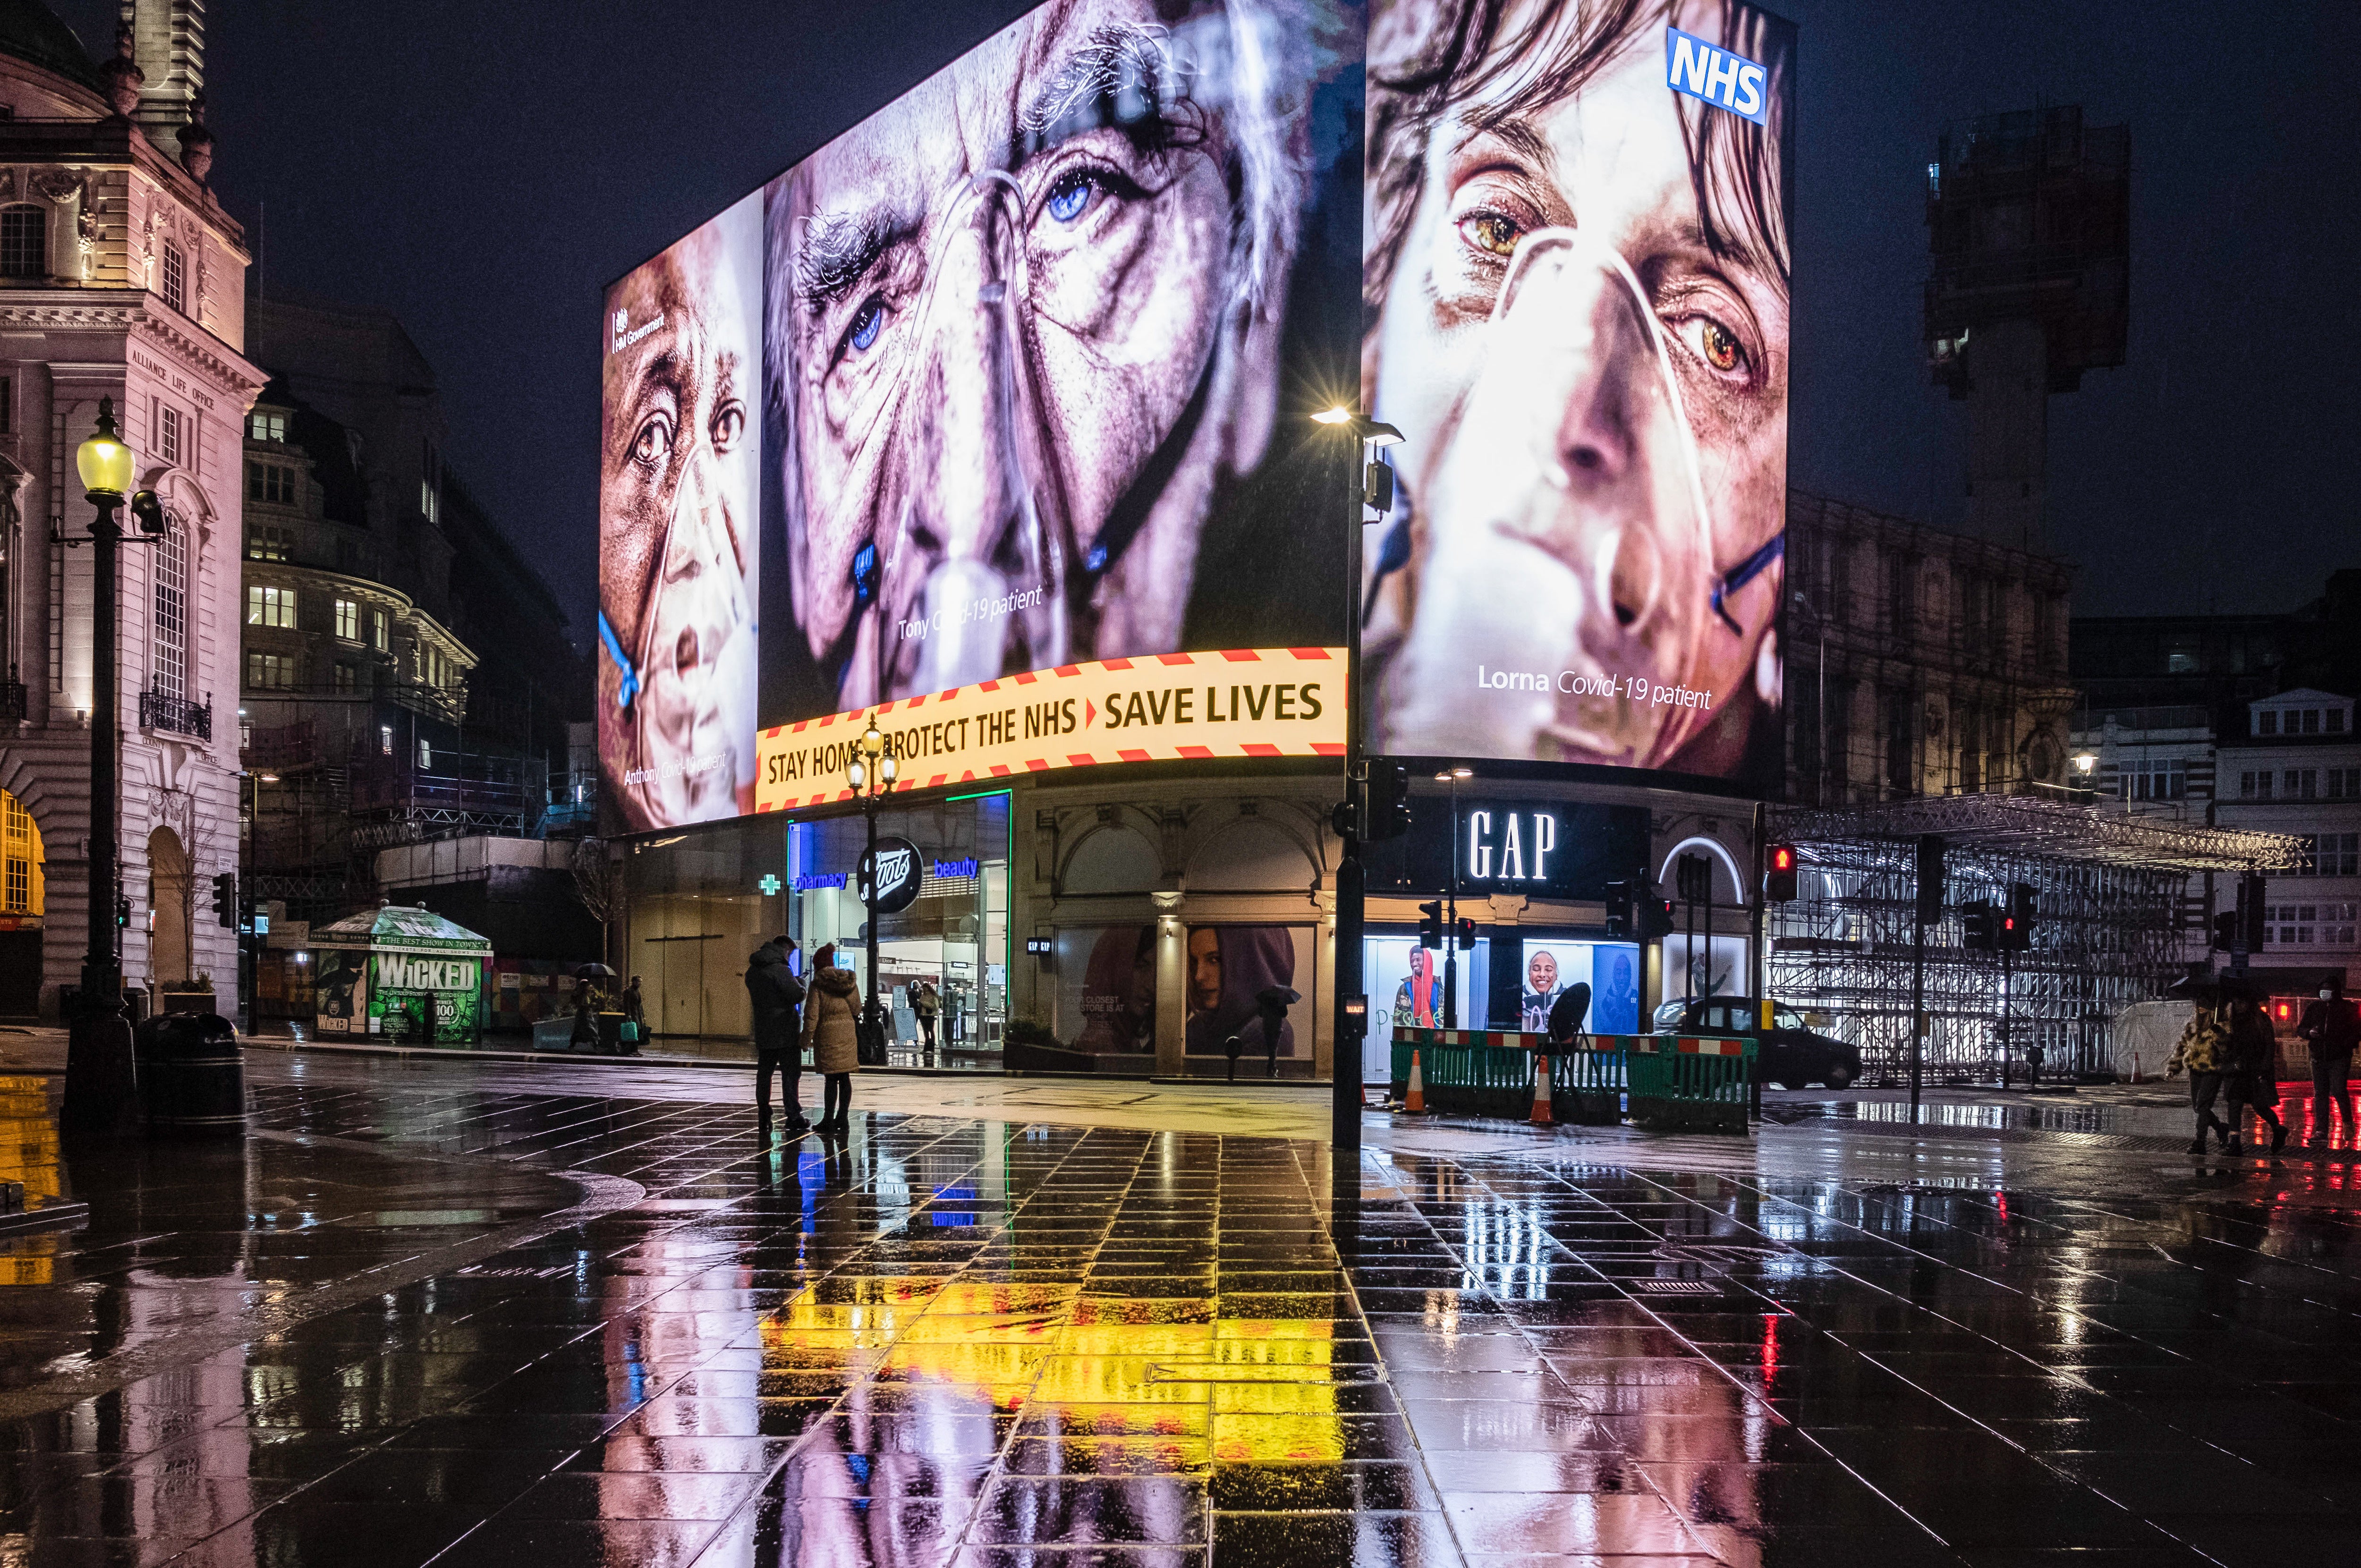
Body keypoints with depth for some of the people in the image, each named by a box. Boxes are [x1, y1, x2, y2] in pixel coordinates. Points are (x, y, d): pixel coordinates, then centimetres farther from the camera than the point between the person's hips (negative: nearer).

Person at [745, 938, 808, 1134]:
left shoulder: (753, 971, 10)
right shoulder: (780, 969, -15)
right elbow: (797, 995, -21)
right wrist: (801, 986, 3)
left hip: (763, 1033, 7)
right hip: (785, 1033, -7)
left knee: (764, 1073, 10)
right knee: (791, 1074, -1)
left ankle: (763, 1118, 10)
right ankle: (794, 1118, 0)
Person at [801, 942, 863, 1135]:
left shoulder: (818, 984, -8)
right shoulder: (850, 981, 8)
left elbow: (812, 1014, -10)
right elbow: (856, 1009, 15)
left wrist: (807, 1038, -4)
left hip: (828, 1033, -5)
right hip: (849, 1034, 5)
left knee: (830, 1079, -3)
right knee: (845, 1078, 9)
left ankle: (829, 1121, 0)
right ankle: (843, 1119, 13)